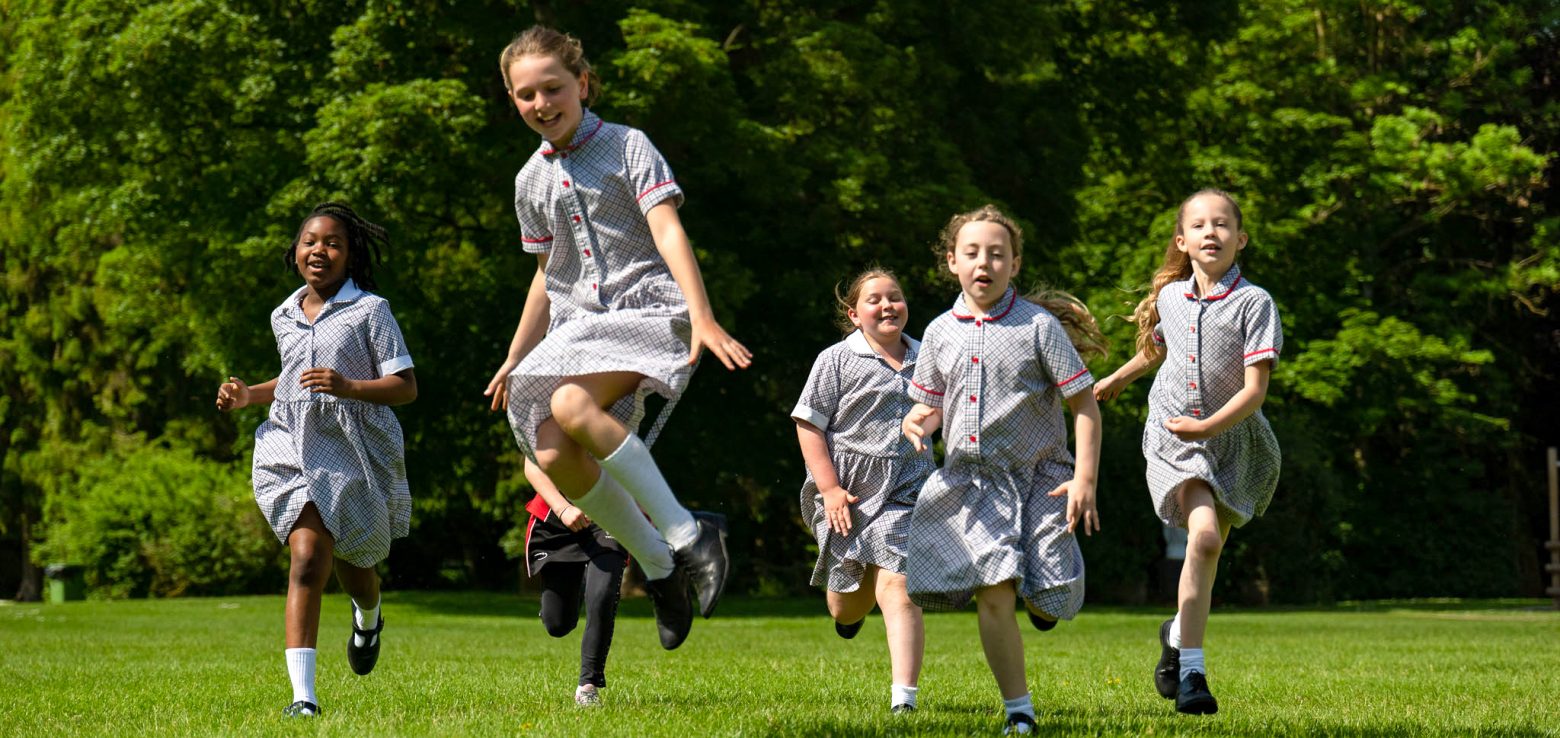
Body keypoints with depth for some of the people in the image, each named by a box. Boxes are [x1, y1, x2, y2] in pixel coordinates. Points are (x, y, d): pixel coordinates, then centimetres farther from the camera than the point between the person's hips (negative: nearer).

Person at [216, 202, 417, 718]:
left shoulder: (370, 310, -2)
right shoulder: (284, 317, 14)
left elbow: (406, 387, -6)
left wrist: (348, 387, -23)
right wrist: (249, 396, 13)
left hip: (353, 450, -2)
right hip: (291, 447, 2)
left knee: (350, 558, 15)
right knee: (308, 558, -17)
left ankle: (368, 617, 55)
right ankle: (302, 694, -22)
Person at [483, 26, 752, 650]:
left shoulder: (627, 147, -2)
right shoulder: (531, 181, 16)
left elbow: (667, 230, -14)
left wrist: (702, 317, -27)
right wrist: (515, 359, 25)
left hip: (646, 310, -6)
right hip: (576, 326, 6)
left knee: (571, 405, -33)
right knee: (554, 457, -15)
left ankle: (684, 533, -26)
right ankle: (657, 564, 3)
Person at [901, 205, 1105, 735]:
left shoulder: (1039, 327, -6)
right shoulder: (940, 333, 6)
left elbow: (1084, 403, -5)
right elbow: (931, 404, 17)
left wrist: (1085, 478, -13)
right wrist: (918, 421, -8)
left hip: (1036, 477, -2)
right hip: (969, 482, 2)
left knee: (1047, 605, -6)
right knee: (992, 596, -13)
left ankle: (1044, 594, 34)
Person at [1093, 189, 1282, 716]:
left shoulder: (1253, 302, -10)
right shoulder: (1170, 298, 3)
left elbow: (1255, 388, -14)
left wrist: (1208, 426, -27)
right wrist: (1118, 378, 43)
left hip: (1233, 436, 0)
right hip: (1172, 433, 0)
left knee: (1206, 548, 4)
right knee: (1205, 536, -20)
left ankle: (1179, 634, 34)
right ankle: (1191, 671, -16)